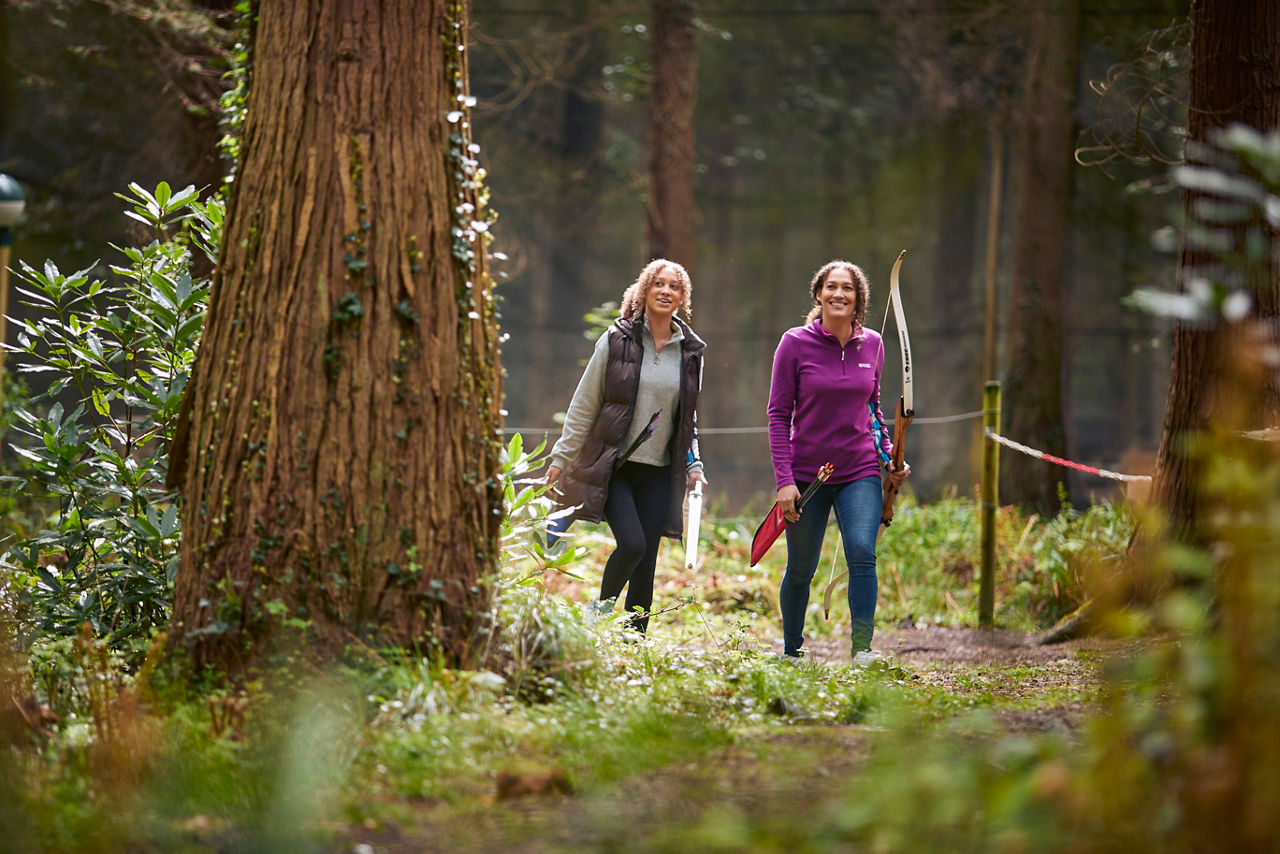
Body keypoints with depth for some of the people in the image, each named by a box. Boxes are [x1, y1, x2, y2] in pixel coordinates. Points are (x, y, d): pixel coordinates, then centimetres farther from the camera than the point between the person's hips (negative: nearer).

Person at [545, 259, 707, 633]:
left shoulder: (690, 351, 8)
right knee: (632, 543, -20)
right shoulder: (617, 340, -2)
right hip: (613, 465, -3)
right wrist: (561, 458, 1)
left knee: (646, 563, -1)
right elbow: (584, 404, 2)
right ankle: (601, 608, 6)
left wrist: (694, 465, 9)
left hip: (657, 472, 3)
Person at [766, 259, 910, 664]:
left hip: (860, 472, 1)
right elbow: (779, 414, -3)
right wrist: (784, 479, -11)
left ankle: (862, 648, -21)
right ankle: (791, 651, 29)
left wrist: (888, 455, 4)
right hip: (807, 473, -1)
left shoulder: (872, 344, 5)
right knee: (801, 570, 8)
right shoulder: (795, 343, -4)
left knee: (862, 552, -21)